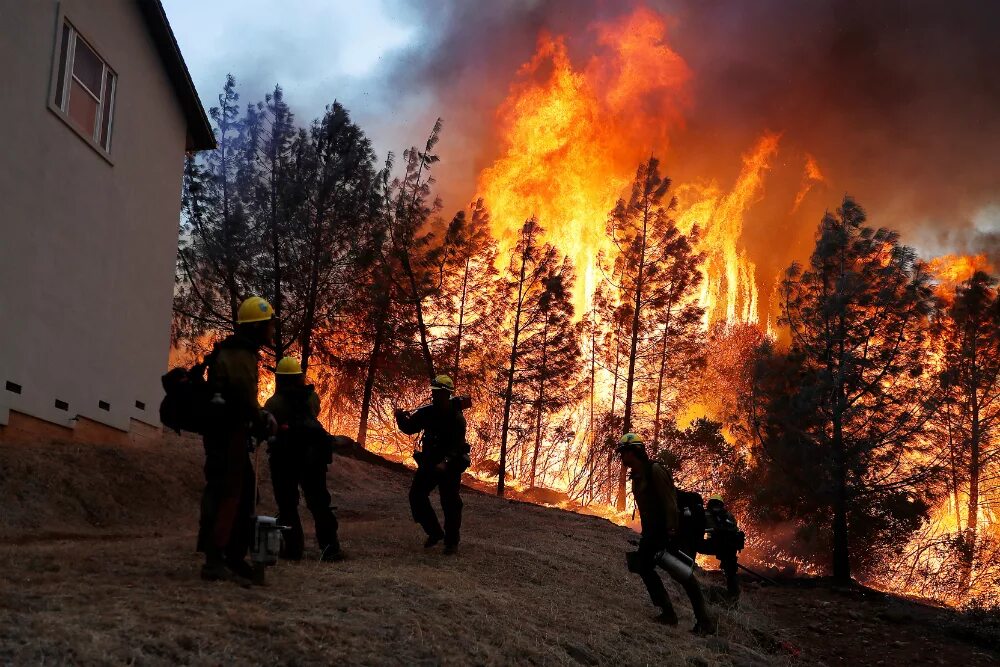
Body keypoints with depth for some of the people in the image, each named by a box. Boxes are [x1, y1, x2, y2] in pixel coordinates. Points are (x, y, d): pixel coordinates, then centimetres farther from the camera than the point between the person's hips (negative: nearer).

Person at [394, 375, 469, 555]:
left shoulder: (456, 417, -16)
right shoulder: (427, 412, -1)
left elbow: (458, 445, -25)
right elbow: (409, 428, 6)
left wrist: (446, 462, -38)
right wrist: (401, 418, -14)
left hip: (450, 465, -6)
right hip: (429, 462, 6)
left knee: (450, 503, -1)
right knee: (416, 496, 2)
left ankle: (452, 542, 13)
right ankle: (434, 533, 18)